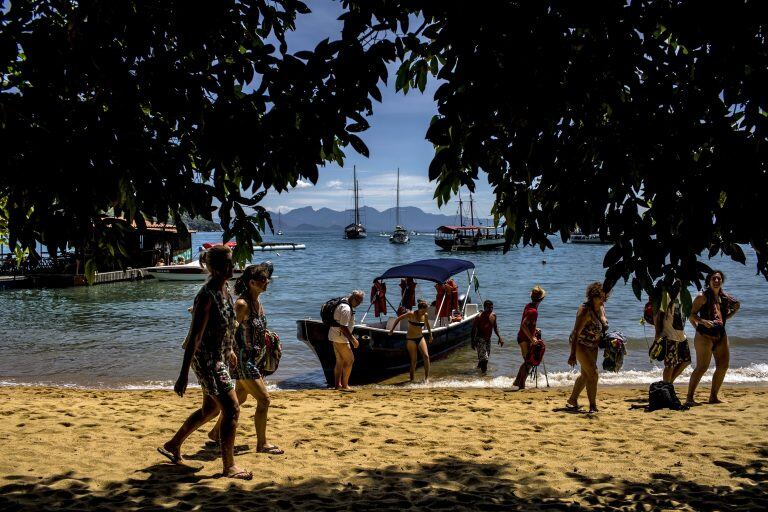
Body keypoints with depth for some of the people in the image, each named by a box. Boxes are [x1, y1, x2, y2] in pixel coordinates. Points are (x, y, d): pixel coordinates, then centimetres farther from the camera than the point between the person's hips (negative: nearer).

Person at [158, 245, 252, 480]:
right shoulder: (207, 296, -23)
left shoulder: (224, 289, 5)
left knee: (211, 409, 21)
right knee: (232, 408, -7)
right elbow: (194, 336, -25)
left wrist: (229, 350, 29)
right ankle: (229, 466, 5)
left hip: (218, 357, 10)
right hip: (205, 358, -10)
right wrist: (183, 375, -26)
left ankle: (172, 446, 38)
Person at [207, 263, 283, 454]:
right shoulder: (242, 304, -20)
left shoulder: (258, 303, 7)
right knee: (264, 398, -6)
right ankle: (262, 443, 5)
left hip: (253, 359, 10)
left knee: (240, 397, 22)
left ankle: (216, 432, 38)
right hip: (242, 359, -10)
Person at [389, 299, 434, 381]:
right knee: (413, 360, -1)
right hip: (410, 339, -4)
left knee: (426, 356, -12)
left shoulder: (425, 315, -3)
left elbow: (427, 324, 19)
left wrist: (430, 335, 25)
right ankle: (412, 378, 16)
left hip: (420, 338, 4)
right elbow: (399, 319, -6)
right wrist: (392, 329, -1)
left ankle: (426, 377, -3)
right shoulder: (411, 314, -17)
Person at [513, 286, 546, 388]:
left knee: (527, 361, 19)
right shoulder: (533, 311, -22)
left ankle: (517, 382, 25)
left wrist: (534, 330, 27)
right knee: (528, 363, 0)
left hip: (522, 338, 9)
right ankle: (521, 385, 5)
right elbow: (523, 325, -29)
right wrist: (532, 338, -27)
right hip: (525, 339, -9)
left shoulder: (528, 306, 5)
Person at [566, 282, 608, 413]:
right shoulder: (585, 310, -25)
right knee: (593, 373, -13)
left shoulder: (601, 308, 0)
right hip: (580, 345, -9)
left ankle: (572, 401, 29)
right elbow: (576, 332, -27)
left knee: (585, 374, 15)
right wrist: (573, 354, -30)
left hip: (593, 346, 9)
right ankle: (593, 406, -3)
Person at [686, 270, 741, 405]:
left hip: (721, 335, 8)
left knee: (723, 366, 8)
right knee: (702, 367, -12)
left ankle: (713, 397, 19)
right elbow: (691, 315, -11)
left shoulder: (724, 297, 12)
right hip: (705, 335, -8)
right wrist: (703, 321, -28)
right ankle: (689, 398, -9)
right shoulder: (703, 296, -6)